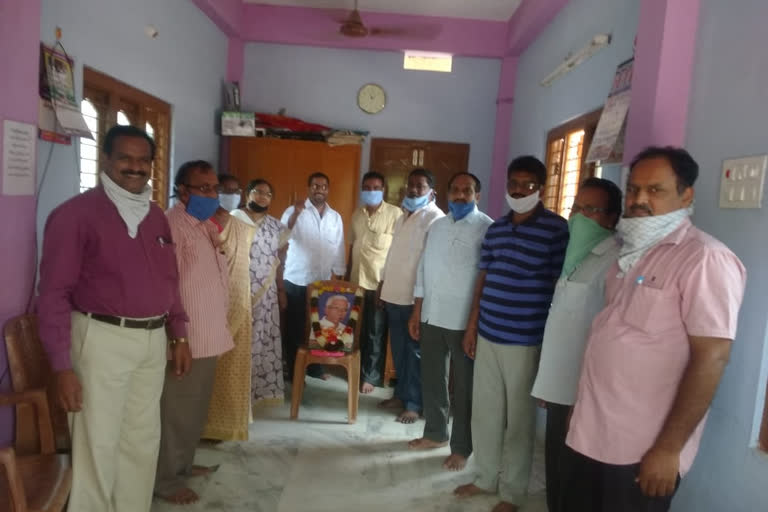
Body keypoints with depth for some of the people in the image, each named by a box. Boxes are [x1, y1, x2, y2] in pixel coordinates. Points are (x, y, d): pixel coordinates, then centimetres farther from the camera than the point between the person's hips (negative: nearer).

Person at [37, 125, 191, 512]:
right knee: (98, 445, 4)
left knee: (142, 440, 18)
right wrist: (62, 366, -13)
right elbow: (54, 293, -11)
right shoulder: (76, 213, -10)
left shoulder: (156, 217, 11)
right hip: (103, 338, -6)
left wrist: (179, 336, 14)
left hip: (153, 339, 7)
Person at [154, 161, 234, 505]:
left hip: (209, 336, 9)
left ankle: (183, 464, 36)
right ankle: (167, 480, 19)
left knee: (197, 407, 20)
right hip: (186, 339, -9)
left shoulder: (207, 226, 13)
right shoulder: (172, 224, -17)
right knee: (177, 409, 4)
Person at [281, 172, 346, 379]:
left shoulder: (335, 217, 7)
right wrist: (296, 214, -33)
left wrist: (336, 278, 6)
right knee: (295, 327, 5)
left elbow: (338, 251, 9)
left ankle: (315, 367, 28)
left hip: (323, 283, 4)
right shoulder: (294, 211, -5)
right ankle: (294, 371, 17)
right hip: (296, 281, -3)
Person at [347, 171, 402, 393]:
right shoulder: (357, 214, 10)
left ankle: (370, 376, 18)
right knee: (356, 330, 14)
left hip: (381, 283, -5)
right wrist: (348, 275, 15)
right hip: (357, 281, 5)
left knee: (375, 333, 5)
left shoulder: (395, 214, -8)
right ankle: (356, 370, 30)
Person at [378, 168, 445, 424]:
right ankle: (401, 393, 28)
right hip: (394, 294, 8)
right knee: (398, 348, 15)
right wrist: (383, 282, 19)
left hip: (416, 296, -8)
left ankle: (414, 403, 12)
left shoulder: (435, 218, -12)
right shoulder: (403, 216, 16)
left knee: (415, 350, 2)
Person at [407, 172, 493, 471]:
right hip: (432, 317, 6)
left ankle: (461, 447, 23)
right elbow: (424, 269, 13)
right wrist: (417, 312, 10)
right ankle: (435, 433, 36)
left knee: (464, 387, 7)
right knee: (431, 379, 17)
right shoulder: (437, 226, 11)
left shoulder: (487, 229, -10)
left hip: (465, 321, -6)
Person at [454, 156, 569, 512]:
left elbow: (561, 286, -8)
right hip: (487, 335, 5)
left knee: (518, 418, 9)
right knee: (484, 410, 15)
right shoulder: (495, 228, 9)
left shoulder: (557, 228, -8)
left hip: (525, 341, -5)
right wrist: (472, 326, 12)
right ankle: (486, 477, 36)